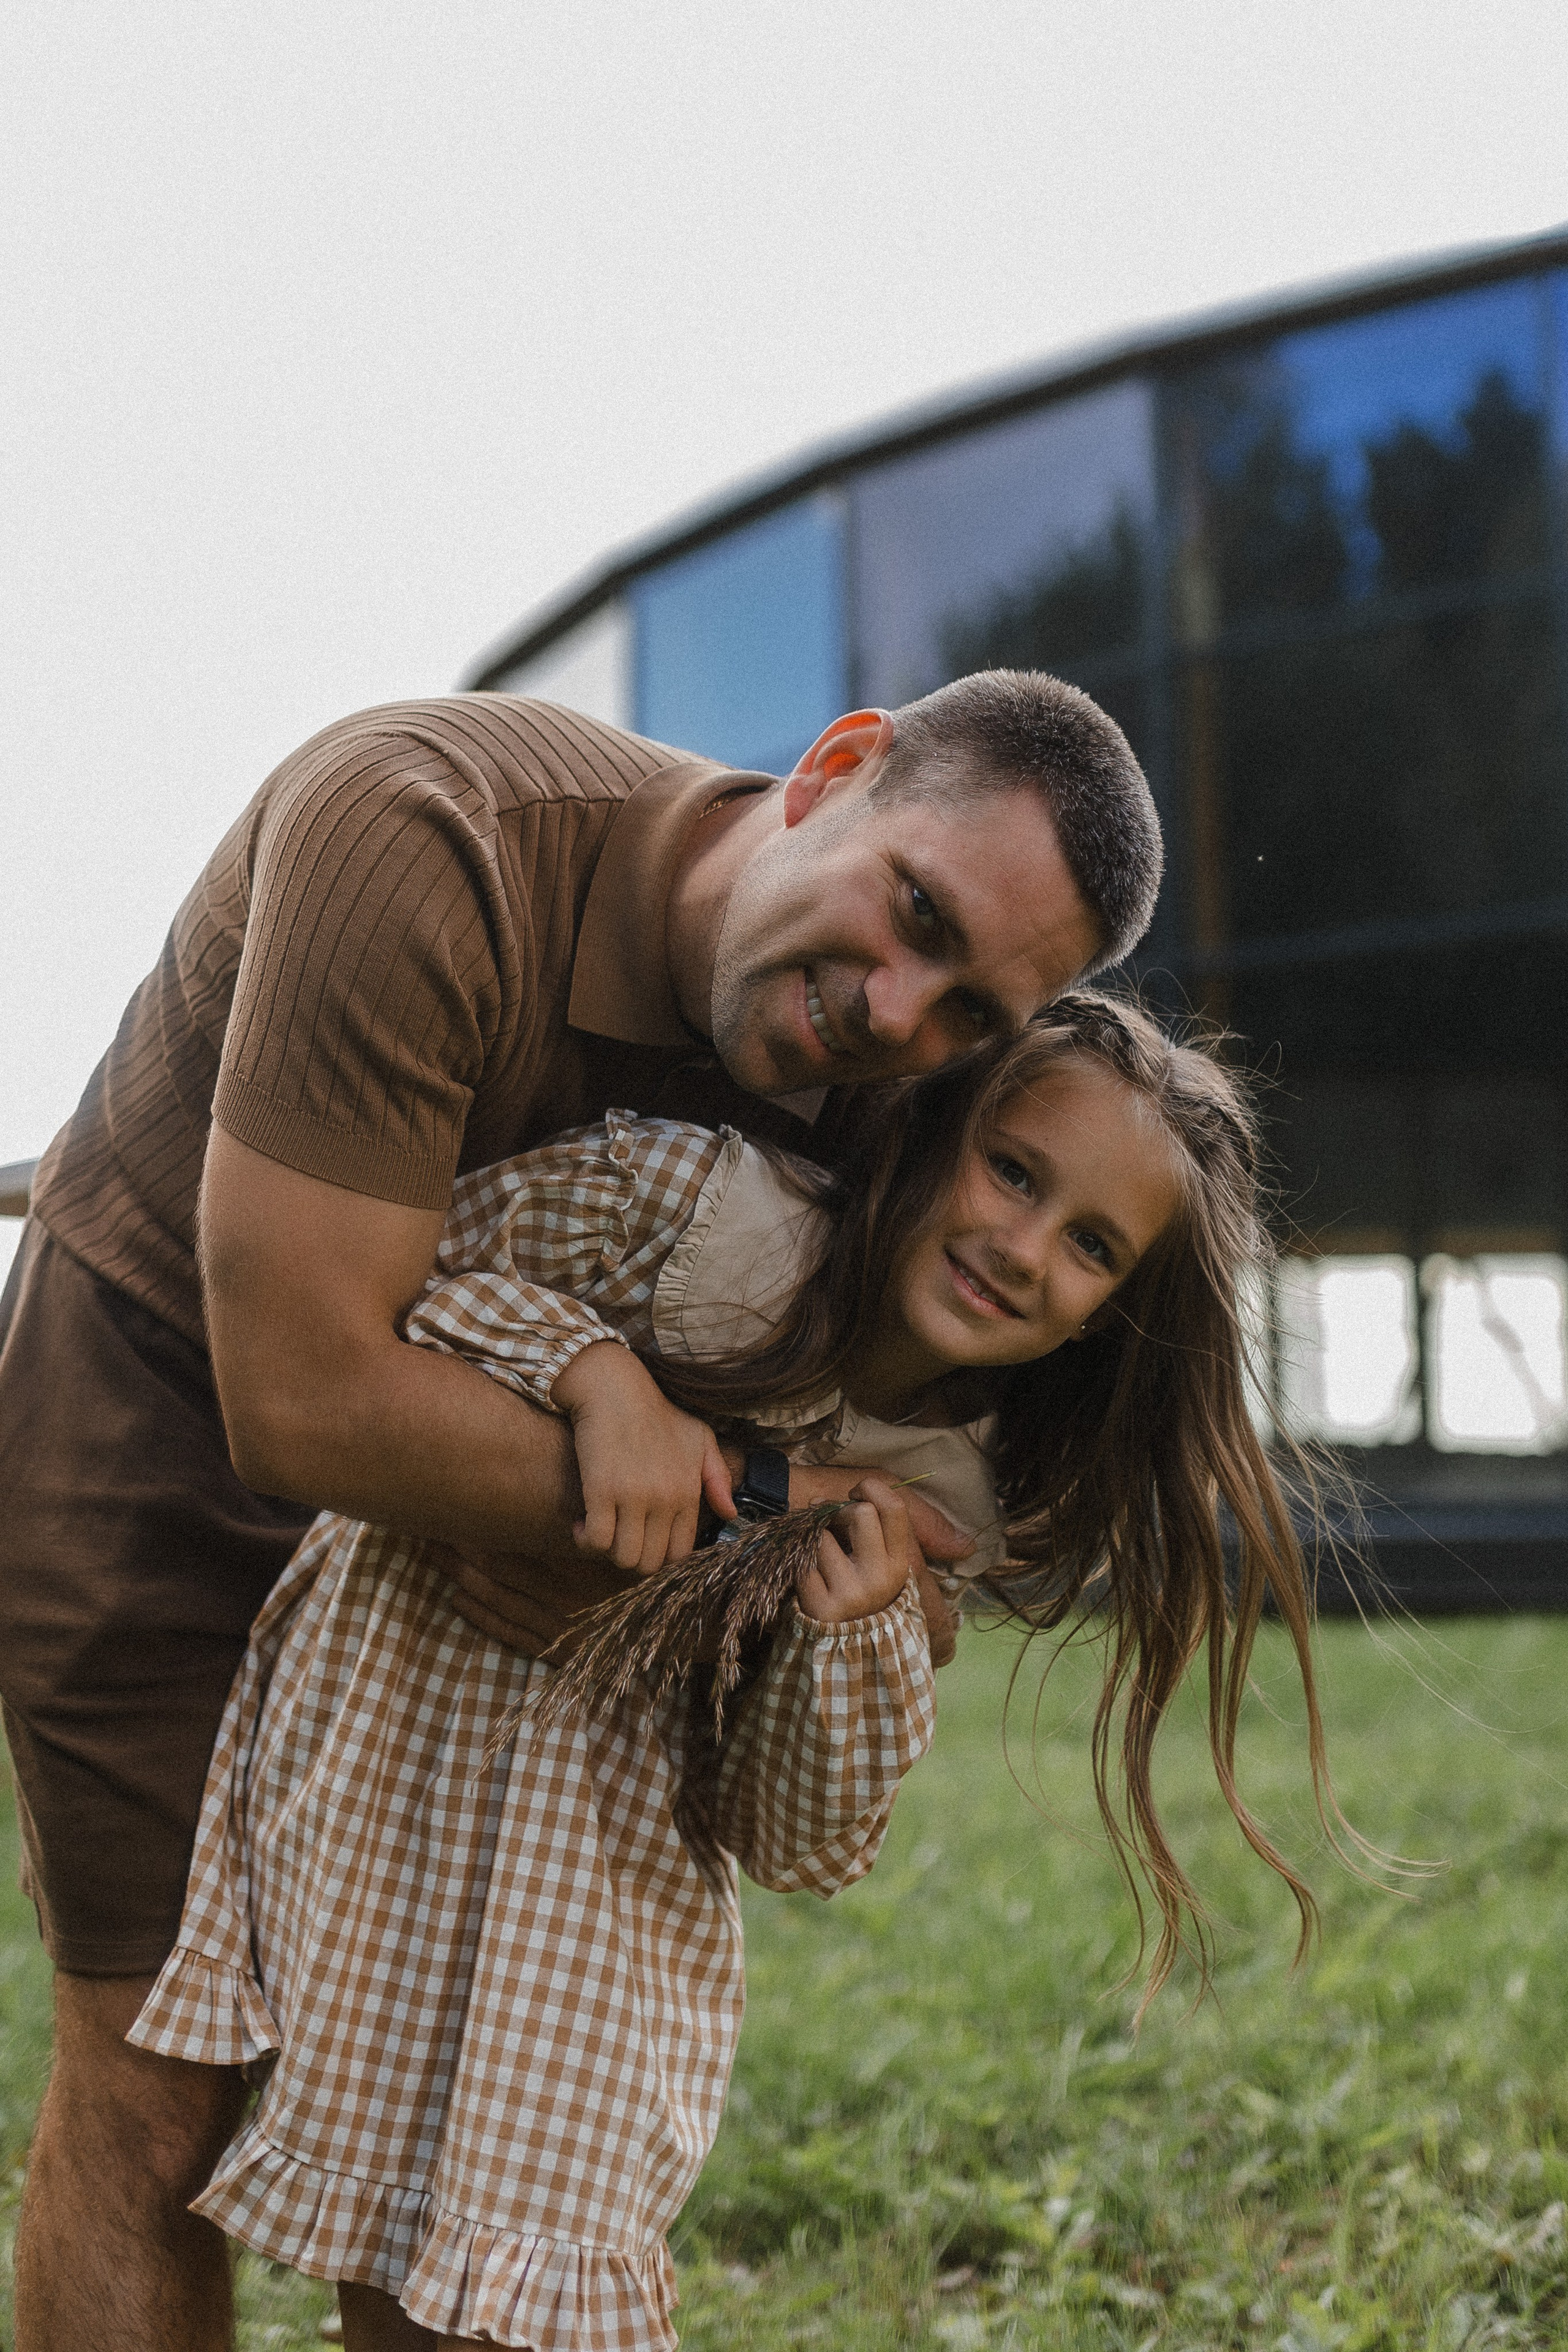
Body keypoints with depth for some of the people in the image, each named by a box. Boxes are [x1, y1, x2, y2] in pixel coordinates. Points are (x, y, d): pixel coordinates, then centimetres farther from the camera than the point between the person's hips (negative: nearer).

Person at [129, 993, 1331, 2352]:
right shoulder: (700, 1199, -21)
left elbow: (798, 1846, -5)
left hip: (627, 1854, 3)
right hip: (400, 1718, -2)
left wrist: (856, 1634, -23)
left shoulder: (961, 1506, -8)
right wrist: (596, 1368, -31)